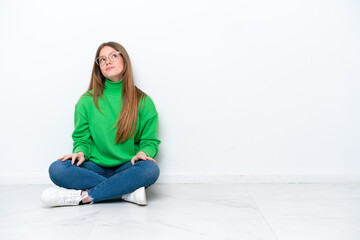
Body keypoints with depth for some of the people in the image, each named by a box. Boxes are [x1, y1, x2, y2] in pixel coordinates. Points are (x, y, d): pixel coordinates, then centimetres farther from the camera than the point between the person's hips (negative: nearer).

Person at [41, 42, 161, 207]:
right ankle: (127, 192, -28)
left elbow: (150, 141, 7)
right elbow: (82, 138, 11)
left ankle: (83, 196, -28)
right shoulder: (87, 101, 8)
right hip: (95, 168, 2)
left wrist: (143, 153, -16)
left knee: (150, 169, -34)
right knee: (57, 169, -27)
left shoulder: (143, 101, 5)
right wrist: (81, 152, -13)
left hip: (127, 169, -1)